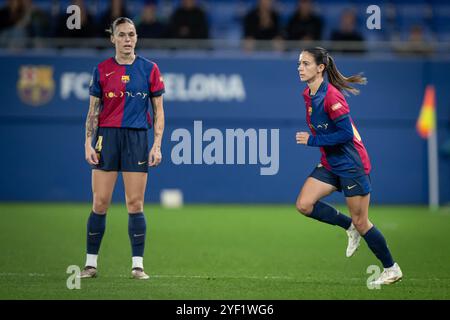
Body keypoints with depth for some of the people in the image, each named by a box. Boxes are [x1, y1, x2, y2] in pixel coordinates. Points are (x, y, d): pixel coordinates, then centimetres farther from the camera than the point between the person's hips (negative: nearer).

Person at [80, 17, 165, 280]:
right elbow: (93, 110, 9)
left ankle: (138, 265, 4)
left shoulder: (149, 69, 3)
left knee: (135, 204, -2)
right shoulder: (102, 70, 5)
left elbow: (158, 110, 6)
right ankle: (91, 263, 8)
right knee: (100, 204, 0)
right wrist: (89, 143, -1)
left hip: (137, 139, -1)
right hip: (107, 138, 1)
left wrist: (157, 145, -3)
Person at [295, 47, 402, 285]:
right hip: (330, 165, 8)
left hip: (352, 165, -8)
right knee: (304, 205, -8)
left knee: (360, 223, -2)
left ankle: (391, 269, 15)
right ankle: (349, 226, 13)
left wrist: (312, 140, -21)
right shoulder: (308, 95, 5)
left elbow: (346, 133, -25)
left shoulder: (331, 96, -21)